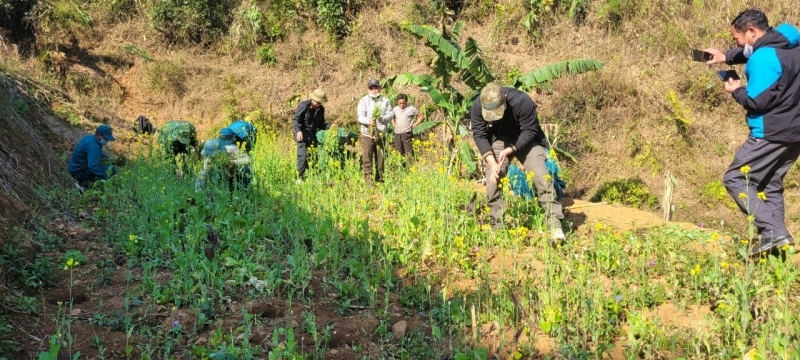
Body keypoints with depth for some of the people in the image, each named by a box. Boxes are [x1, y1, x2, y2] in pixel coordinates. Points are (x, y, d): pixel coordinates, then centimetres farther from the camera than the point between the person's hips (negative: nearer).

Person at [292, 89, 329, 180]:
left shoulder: (321, 109, 9)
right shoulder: (303, 105, -10)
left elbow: (321, 124, 17)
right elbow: (295, 119, -14)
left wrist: (330, 126, -3)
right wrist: (298, 131, -31)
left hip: (313, 135, 6)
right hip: (302, 135, -6)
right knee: (303, 155, -14)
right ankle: (299, 177, -7)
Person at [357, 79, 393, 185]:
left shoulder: (385, 100, 8)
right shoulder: (364, 101, 3)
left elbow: (390, 114, 2)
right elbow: (360, 116, -6)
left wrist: (383, 118, -20)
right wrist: (368, 121, -27)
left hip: (381, 133, 2)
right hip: (367, 133, -2)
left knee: (380, 157, 8)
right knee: (367, 158, -4)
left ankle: (379, 179, 20)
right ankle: (368, 179, 0)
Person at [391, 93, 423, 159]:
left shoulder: (411, 109, -4)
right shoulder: (395, 109, 9)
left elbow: (420, 117, 4)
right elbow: (392, 118, 28)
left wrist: (413, 125, -4)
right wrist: (394, 124, 10)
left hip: (407, 133, -5)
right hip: (397, 133, 5)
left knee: (408, 153, -7)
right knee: (398, 153, 8)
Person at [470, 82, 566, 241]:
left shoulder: (522, 101, -35)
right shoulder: (477, 107, -25)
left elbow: (529, 131, -24)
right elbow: (479, 135, -17)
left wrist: (509, 150, -34)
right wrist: (492, 163, -27)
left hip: (526, 140, -2)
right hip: (497, 139, 3)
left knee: (542, 177, -16)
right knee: (493, 180, -7)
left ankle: (554, 224, -14)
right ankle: (498, 226, 7)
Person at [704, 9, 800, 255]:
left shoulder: (764, 58, -19)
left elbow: (757, 101, -21)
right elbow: (753, 51, 29)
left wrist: (736, 90, -2)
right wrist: (726, 57, 13)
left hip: (772, 133, -10)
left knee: (735, 179, -4)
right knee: (770, 185, 17)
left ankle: (773, 231, -13)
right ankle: (776, 234, 14)